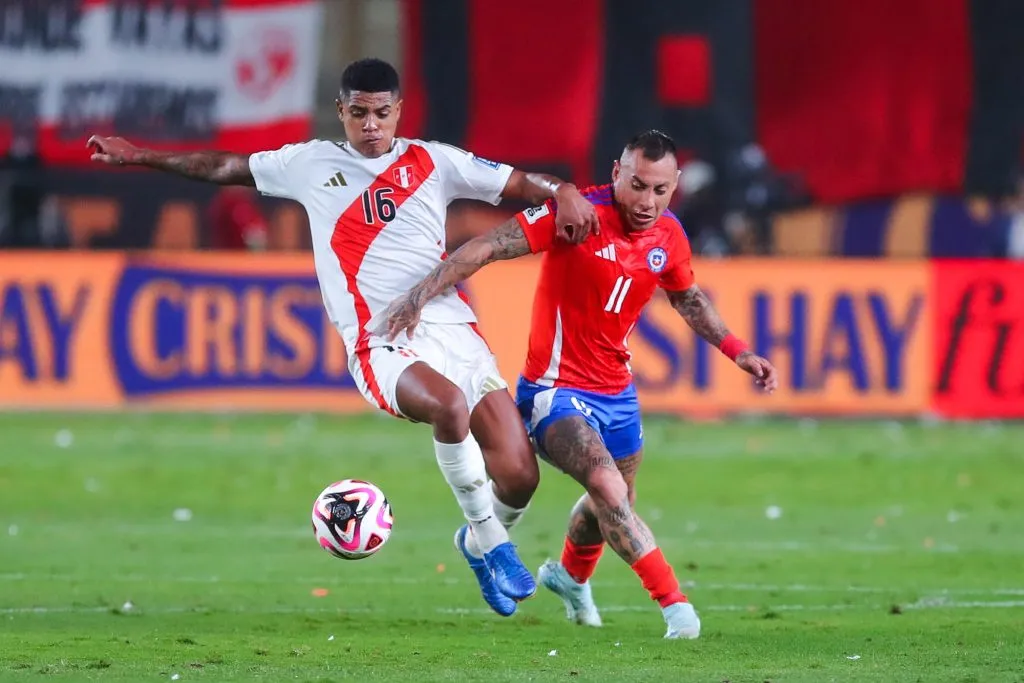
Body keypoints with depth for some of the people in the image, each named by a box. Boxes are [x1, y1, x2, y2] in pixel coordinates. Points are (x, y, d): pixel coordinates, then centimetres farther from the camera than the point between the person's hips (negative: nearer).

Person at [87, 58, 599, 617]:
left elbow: (518, 183, 12)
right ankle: (492, 546, -19)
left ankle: (481, 541, 27)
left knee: (519, 475, -9)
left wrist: (564, 193, -10)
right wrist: (137, 156, 27)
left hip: (452, 328, 2)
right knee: (449, 404, -37)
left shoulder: (432, 162, 13)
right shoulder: (312, 164, 13)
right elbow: (224, 168, 24)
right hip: (382, 343, -2)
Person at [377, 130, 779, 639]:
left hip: (616, 392, 7)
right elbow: (489, 247, -21)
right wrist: (421, 295, -29)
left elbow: (688, 300, 19)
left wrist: (738, 352, 12)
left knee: (613, 503, 23)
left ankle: (570, 576, 55)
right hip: (556, 389, -7)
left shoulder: (669, 235, -2)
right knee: (609, 487, -27)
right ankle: (675, 604, -22)